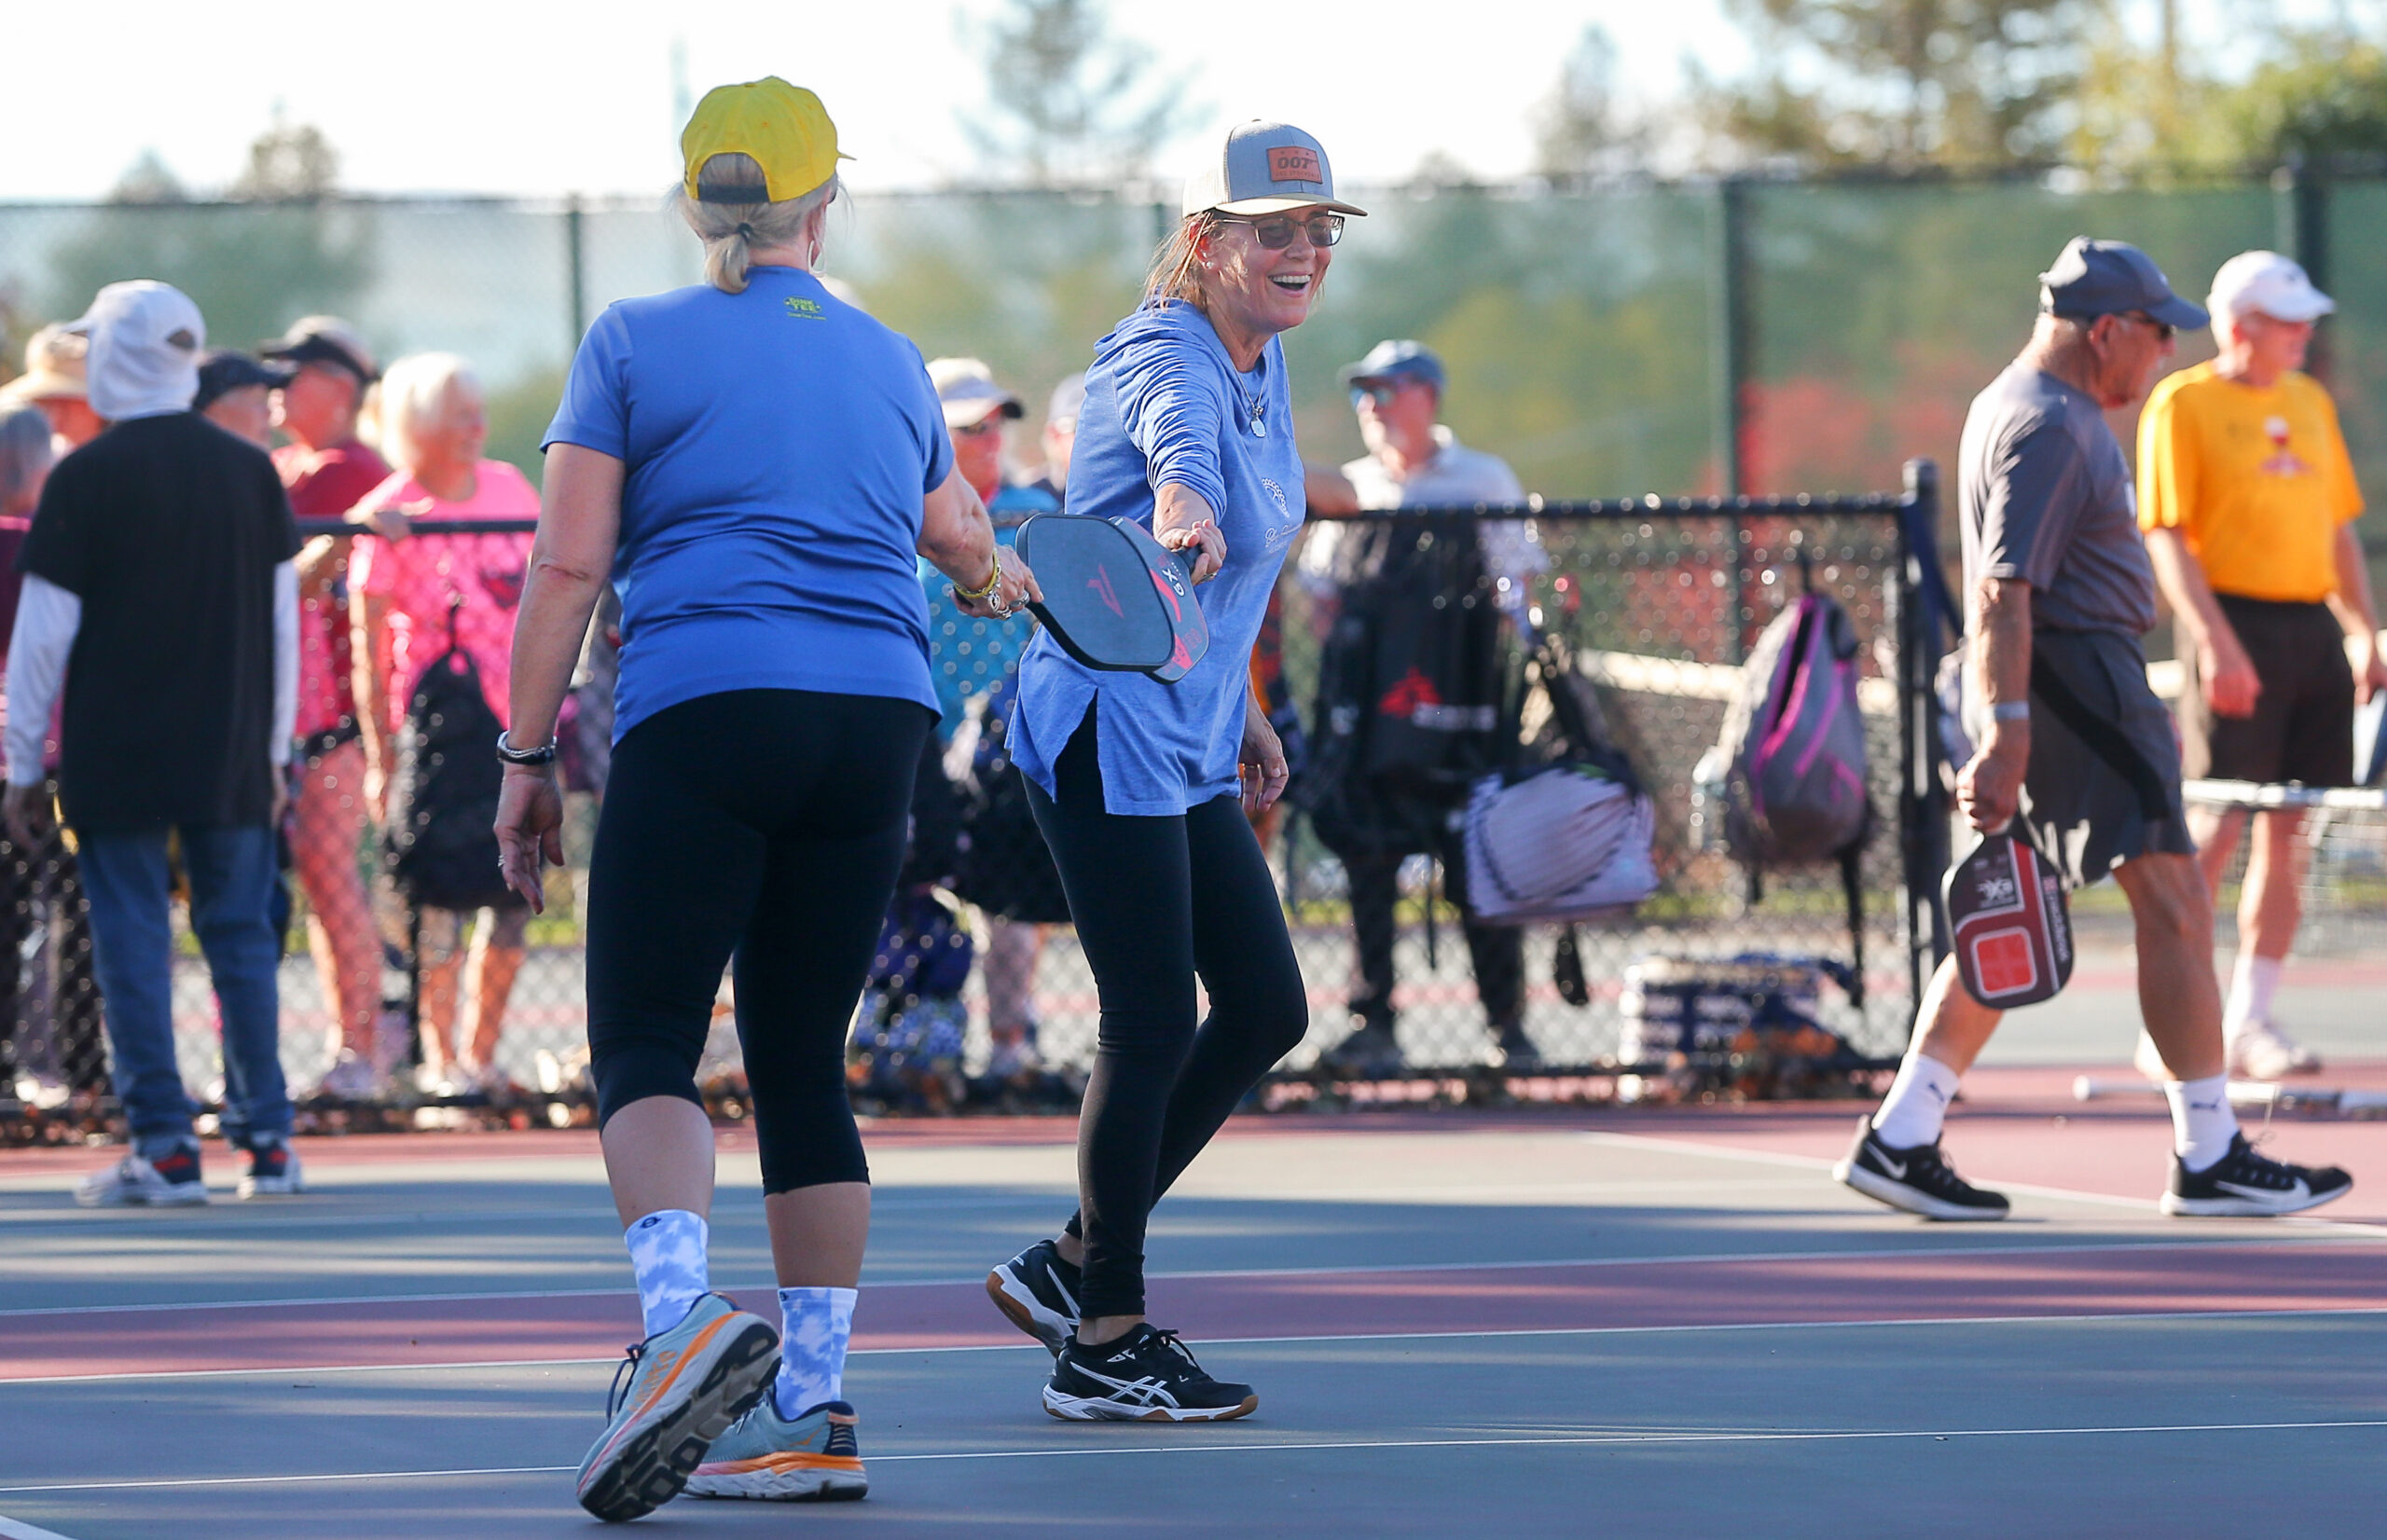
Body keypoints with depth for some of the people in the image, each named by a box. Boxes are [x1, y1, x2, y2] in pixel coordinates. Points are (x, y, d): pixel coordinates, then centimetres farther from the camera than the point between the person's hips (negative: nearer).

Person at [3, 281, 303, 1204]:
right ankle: (267, 1141, 9)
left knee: (134, 942, 0)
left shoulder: (86, 478, -8)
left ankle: (165, 1149, -4)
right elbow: (282, 621, 10)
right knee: (240, 936, 9)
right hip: (231, 761, 4)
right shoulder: (250, 471, 5)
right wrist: (274, 751, 17)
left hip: (116, 760, -4)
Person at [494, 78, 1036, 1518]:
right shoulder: (890, 360, 18)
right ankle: (811, 1409, 8)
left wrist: (528, 758, 4)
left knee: (646, 1046, -6)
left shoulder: (635, 344, 5)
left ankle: (684, 1316, -33)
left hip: (704, 710, -4)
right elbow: (957, 536, 36)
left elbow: (568, 565, -2)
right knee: (803, 1061, 10)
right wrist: (1001, 581, 59)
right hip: (878, 721, 4)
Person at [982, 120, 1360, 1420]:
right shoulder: (1165, 356, -16)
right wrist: (1183, 504, -64)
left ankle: (1073, 1264, 20)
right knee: (1153, 1024, -7)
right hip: (1104, 733, -10)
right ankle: (1102, 1347, 3)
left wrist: (1243, 715, 26)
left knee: (1267, 1010, 10)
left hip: (1189, 750, 10)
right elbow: (1174, 433, -43)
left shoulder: (1265, 363, 12)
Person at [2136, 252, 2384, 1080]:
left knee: (2287, 834, 5)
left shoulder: (2311, 403, 16)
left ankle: (2249, 1022, 10)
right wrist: (2215, 639, -20)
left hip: (2313, 630, 7)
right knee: (2217, 827, -9)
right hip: (2235, 623, -6)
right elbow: (2167, 534, -10)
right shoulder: (2183, 405, -4)